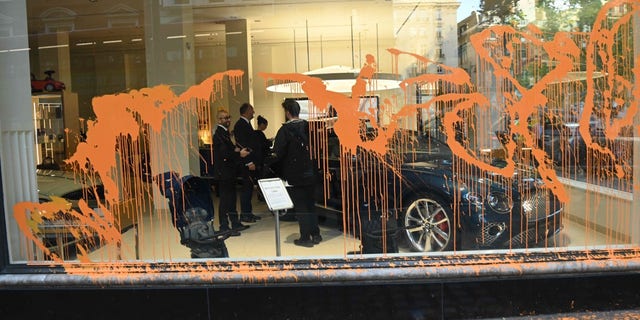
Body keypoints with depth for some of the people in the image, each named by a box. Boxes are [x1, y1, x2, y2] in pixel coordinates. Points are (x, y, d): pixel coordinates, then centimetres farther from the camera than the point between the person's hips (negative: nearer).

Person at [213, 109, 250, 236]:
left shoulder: (225, 132, 16)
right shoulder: (219, 134, -16)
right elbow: (224, 154, -24)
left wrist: (235, 150, 3)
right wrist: (239, 154, -21)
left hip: (229, 172, 10)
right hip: (223, 172, -10)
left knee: (231, 197, 15)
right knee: (225, 199, -4)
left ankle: (235, 223, 25)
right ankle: (224, 227, 3)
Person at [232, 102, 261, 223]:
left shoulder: (246, 124, 15)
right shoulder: (240, 125, -15)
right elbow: (242, 145, -21)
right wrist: (249, 162, -22)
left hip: (250, 161, 10)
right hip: (246, 163, -10)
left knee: (249, 187, 13)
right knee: (247, 187, -4)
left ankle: (248, 212, 20)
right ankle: (244, 214, 3)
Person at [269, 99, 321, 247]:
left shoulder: (285, 129, -15)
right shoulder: (307, 126, 1)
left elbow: (277, 153, -17)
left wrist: (268, 163, -2)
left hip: (293, 175, -5)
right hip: (309, 173, 5)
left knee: (300, 207, 3)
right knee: (310, 204, 16)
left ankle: (305, 238, 7)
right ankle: (315, 234, 22)